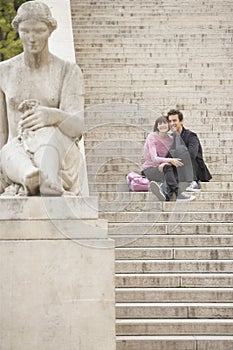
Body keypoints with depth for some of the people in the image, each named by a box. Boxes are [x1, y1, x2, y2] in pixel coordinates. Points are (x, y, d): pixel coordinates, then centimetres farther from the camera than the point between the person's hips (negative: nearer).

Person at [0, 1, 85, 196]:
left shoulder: (69, 72, 3)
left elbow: (77, 126, -13)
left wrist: (52, 115, -37)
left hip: (60, 156, -2)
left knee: (47, 134, -39)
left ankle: (50, 186, -73)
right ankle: (31, 179, -74)